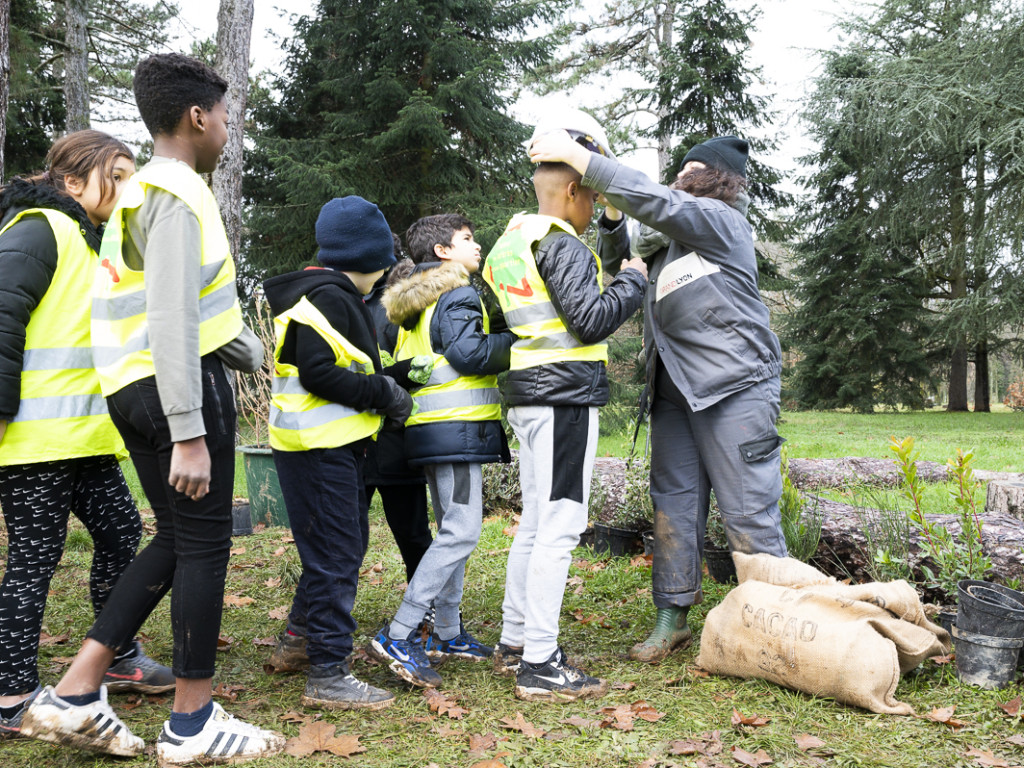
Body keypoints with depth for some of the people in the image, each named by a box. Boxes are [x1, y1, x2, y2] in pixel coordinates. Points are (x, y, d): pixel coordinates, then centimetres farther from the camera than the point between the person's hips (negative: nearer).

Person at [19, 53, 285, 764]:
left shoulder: (139, 193, 19)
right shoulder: (179, 194, -12)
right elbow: (172, 321, -22)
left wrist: (260, 356, 31)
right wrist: (188, 434, -24)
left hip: (135, 391, 10)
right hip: (183, 386, -10)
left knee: (177, 539, 15)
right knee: (203, 543, -1)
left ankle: (75, 694, 15)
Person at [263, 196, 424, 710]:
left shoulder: (335, 296, 19)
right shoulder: (327, 298, -15)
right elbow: (318, 373, -23)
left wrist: (394, 378, 9)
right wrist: (383, 393, -16)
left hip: (335, 446, 11)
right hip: (318, 449, -11)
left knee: (349, 541, 23)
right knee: (336, 553, -7)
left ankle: (306, 620, 41)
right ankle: (327, 674, -2)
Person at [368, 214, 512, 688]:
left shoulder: (413, 303, 21)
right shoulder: (457, 295, -7)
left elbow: (403, 364, 20)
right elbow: (469, 352, -18)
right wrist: (520, 342, -8)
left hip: (430, 429, 10)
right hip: (456, 428, -10)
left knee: (452, 529, 15)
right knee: (461, 532, -12)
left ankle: (447, 635, 20)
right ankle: (398, 636, -16)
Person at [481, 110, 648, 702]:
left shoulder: (508, 243, 18)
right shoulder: (562, 243, -12)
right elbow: (592, 319, -18)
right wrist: (634, 279, -2)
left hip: (526, 397, 10)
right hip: (566, 396, -10)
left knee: (536, 523, 16)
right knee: (559, 526, -8)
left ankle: (514, 643, 24)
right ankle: (540, 664, -5)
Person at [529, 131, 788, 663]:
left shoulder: (721, 221, -4)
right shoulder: (668, 236, 20)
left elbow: (654, 200, -17)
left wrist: (576, 156, -16)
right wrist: (612, 218, 3)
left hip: (735, 385, -8)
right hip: (674, 388, 8)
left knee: (748, 511, -5)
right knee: (673, 502, 6)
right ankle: (671, 619, 13)